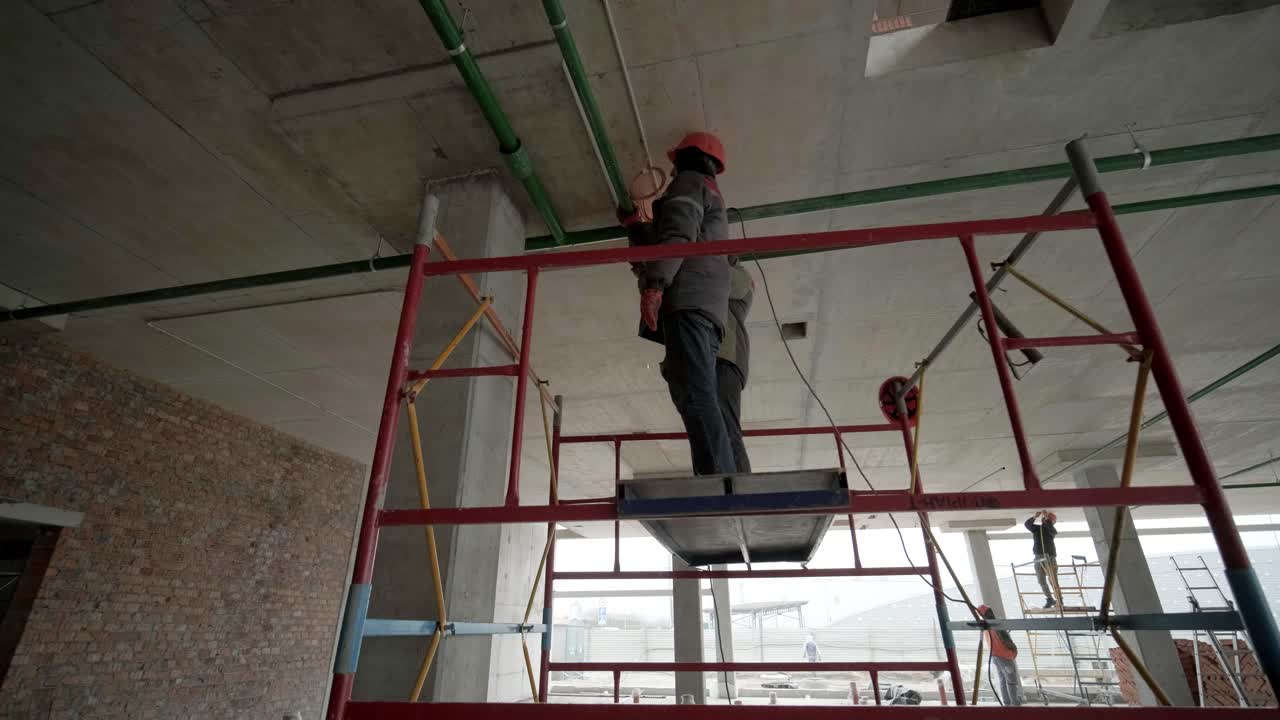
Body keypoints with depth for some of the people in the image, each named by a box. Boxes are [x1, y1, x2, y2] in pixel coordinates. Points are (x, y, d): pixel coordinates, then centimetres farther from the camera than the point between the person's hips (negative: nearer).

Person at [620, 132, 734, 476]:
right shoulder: (712, 197, 40)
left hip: (687, 299, -9)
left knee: (694, 395, -21)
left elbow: (677, 234, -8)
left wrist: (654, 284, -20)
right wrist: (636, 228, 55)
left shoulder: (689, 182, 13)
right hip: (707, 307, 9)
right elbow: (660, 240, 44)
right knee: (700, 397, -2)